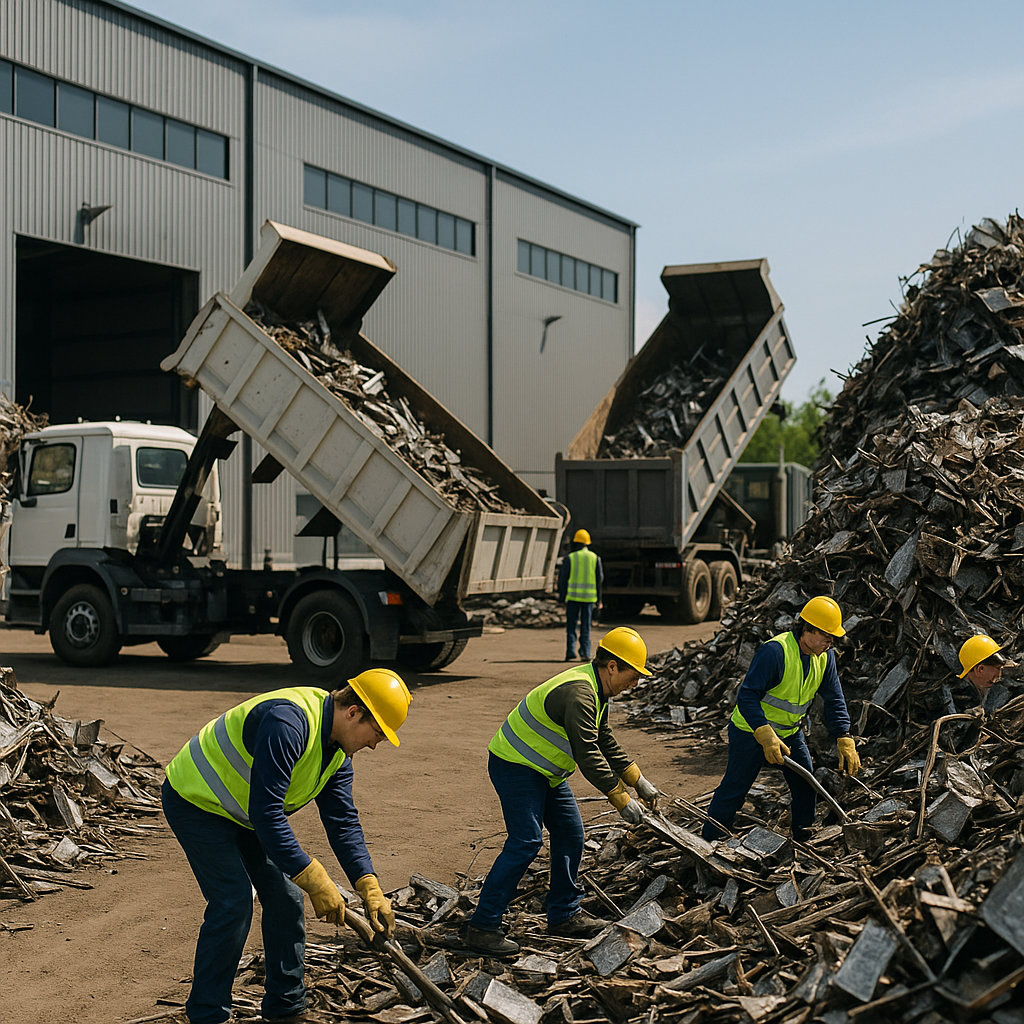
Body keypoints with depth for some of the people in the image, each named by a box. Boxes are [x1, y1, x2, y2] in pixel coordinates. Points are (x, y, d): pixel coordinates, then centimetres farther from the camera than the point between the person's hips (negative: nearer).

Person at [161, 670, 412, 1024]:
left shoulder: (338, 753, -3)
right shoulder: (289, 722, -35)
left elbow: (344, 822, 0)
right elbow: (265, 812, -37)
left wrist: (370, 890, -9)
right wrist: (315, 881, -35)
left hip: (243, 810, 9)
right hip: (196, 800, -9)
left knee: (285, 899, 5)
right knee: (233, 902, -17)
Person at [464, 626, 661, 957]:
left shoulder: (595, 690, 7)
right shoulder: (578, 694, -28)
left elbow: (605, 742, 17)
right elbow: (588, 756, -29)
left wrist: (639, 781, 15)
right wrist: (622, 800, -22)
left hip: (543, 770, 11)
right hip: (515, 766, -11)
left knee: (570, 834, 12)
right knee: (525, 843, -16)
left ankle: (564, 916, 23)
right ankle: (481, 927, -13)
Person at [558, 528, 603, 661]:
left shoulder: (569, 558, -3)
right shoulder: (595, 558, 5)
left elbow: (562, 579, -2)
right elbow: (600, 579, 7)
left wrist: (562, 597, 5)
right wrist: (598, 600, 13)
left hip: (573, 595, -2)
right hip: (589, 597, 2)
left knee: (571, 625, 4)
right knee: (586, 626, 8)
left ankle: (571, 651, -4)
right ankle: (585, 652, 3)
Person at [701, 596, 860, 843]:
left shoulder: (825, 656, -6)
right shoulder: (774, 651, -30)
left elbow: (834, 700, -1)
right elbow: (747, 696, -33)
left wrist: (845, 740, -13)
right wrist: (766, 736, -43)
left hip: (790, 732, 7)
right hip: (751, 730, -7)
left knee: (807, 784, 7)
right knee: (734, 789, -4)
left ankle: (805, 839, 25)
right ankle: (707, 840, 5)